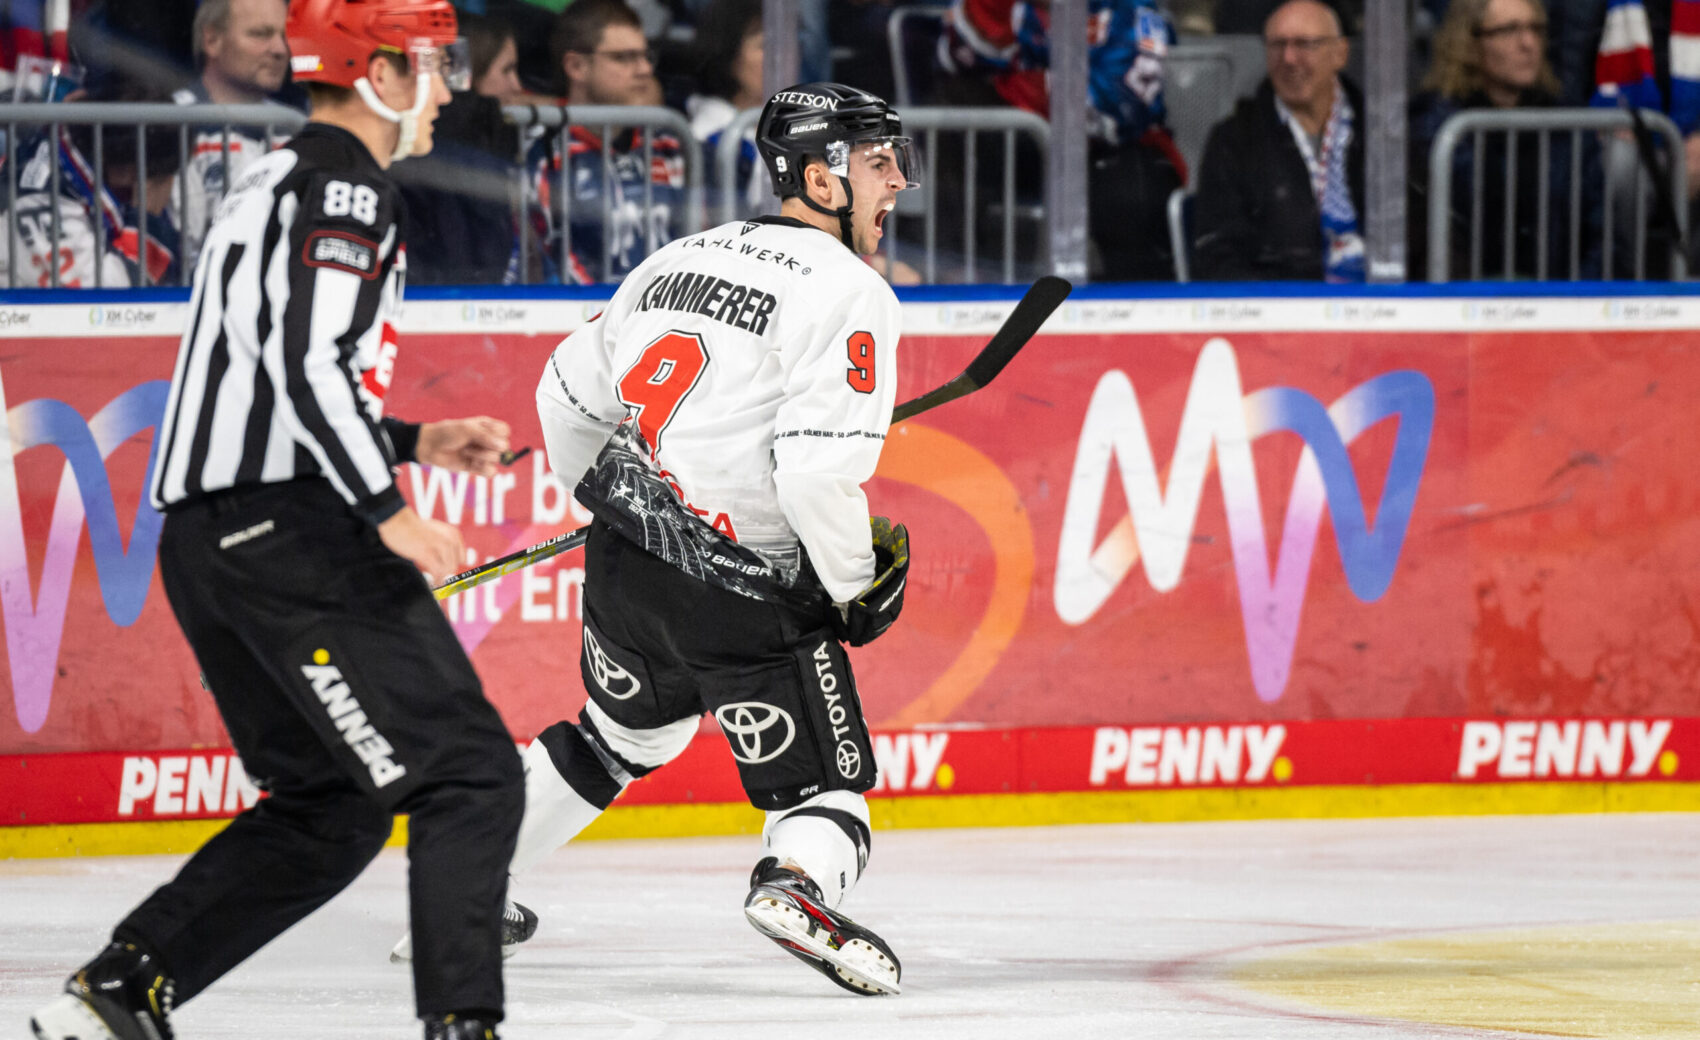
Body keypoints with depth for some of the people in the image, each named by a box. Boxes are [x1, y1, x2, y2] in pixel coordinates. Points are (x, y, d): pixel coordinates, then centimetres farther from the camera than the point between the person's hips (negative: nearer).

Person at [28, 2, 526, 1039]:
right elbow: (303, 358, -21)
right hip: (291, 530, -10)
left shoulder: (275, 185, 24)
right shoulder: (341, 185, -9)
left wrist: (415, 440, 25)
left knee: (330, 801, 17)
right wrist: (390, 511, -20)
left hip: (209, 534, 10)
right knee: (469, 775, -9)